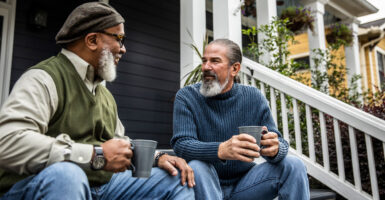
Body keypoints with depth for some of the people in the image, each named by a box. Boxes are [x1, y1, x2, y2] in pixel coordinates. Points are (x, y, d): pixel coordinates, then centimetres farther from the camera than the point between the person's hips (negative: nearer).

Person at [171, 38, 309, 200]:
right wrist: (221, 150, -41)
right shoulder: (186, 97, -9)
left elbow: (278, 143, -4)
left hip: (244, 183, 2)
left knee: (293, 165, -15)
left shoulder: (253, 97, -2)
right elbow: (181, 144, -21)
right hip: (206, 186, -2)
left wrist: (275, 149, -31)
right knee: (196, 167, -34)